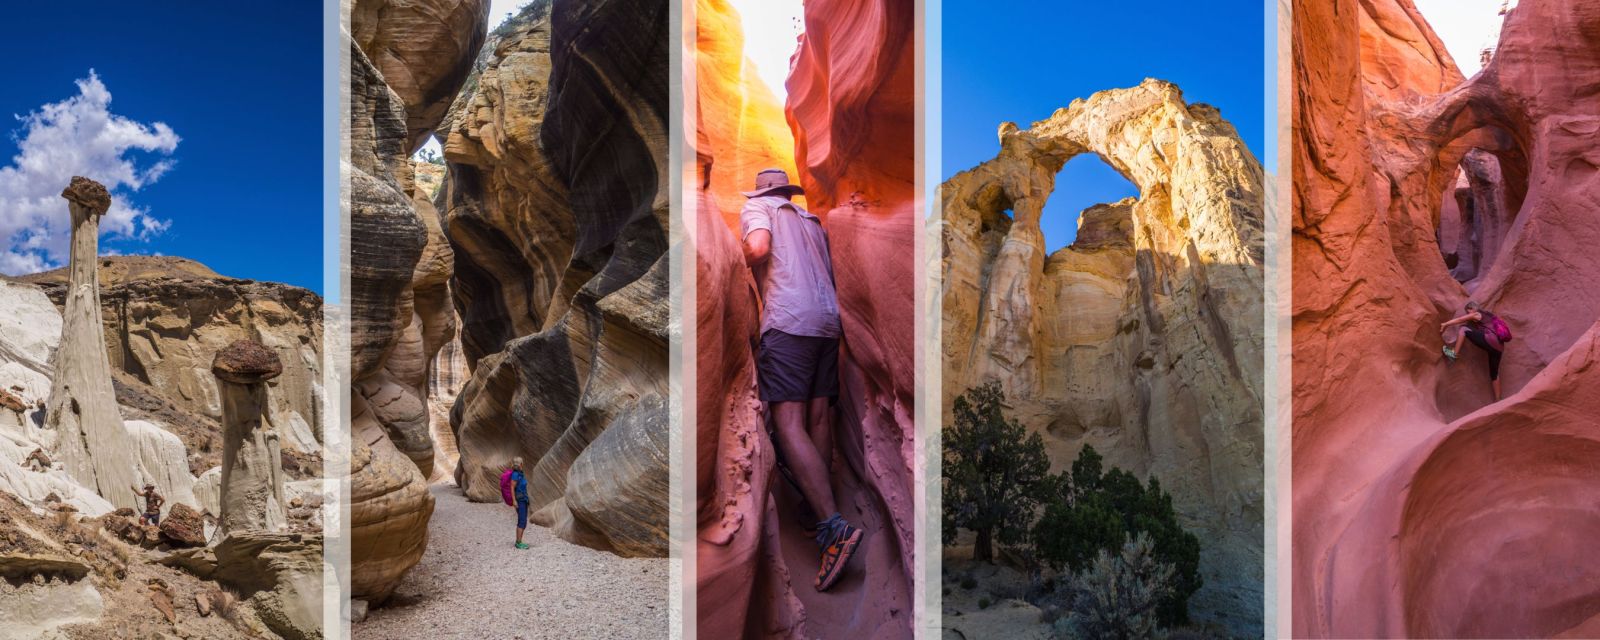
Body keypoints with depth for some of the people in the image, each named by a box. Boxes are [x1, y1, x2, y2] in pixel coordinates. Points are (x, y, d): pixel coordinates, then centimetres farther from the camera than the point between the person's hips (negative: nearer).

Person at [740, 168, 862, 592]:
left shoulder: (756, 207, 9)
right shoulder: (812, 221, 26)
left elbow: (758, 248, -11)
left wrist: (741, 267, 8)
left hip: (788, 321, -7)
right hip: (828, 320, 7)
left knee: (789, 422, -13)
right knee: (819, 418, 10)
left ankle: (834, 527, -24)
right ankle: (818, 508, 16)